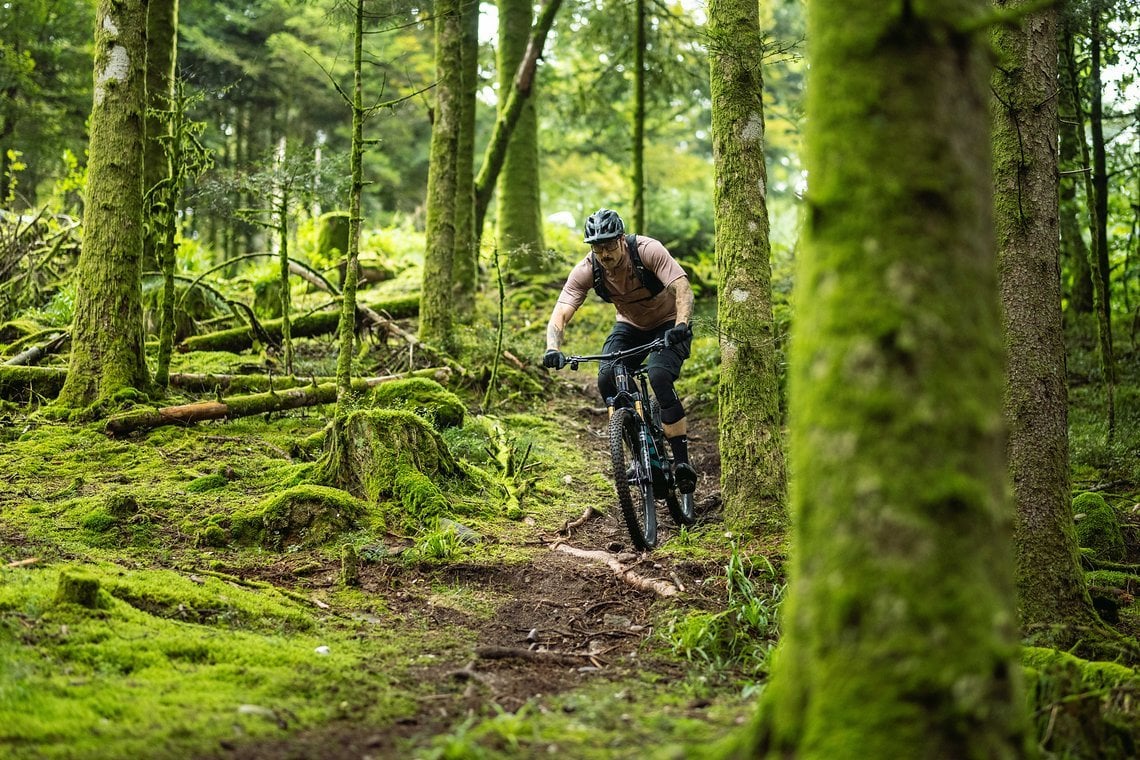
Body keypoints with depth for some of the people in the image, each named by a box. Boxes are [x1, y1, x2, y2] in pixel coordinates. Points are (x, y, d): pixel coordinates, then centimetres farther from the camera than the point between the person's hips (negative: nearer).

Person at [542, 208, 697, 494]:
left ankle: (681, 459, -20)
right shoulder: (586, 271, -21)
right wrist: (553, 348, -46)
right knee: (607, 378, -22)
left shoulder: (648, 251, -30)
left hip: (669, 324, -4)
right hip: (630, 326, 4)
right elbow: (561, 313, -26)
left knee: (659, 377, -30)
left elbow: (683, 288, -39)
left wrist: (680, 325, -57)